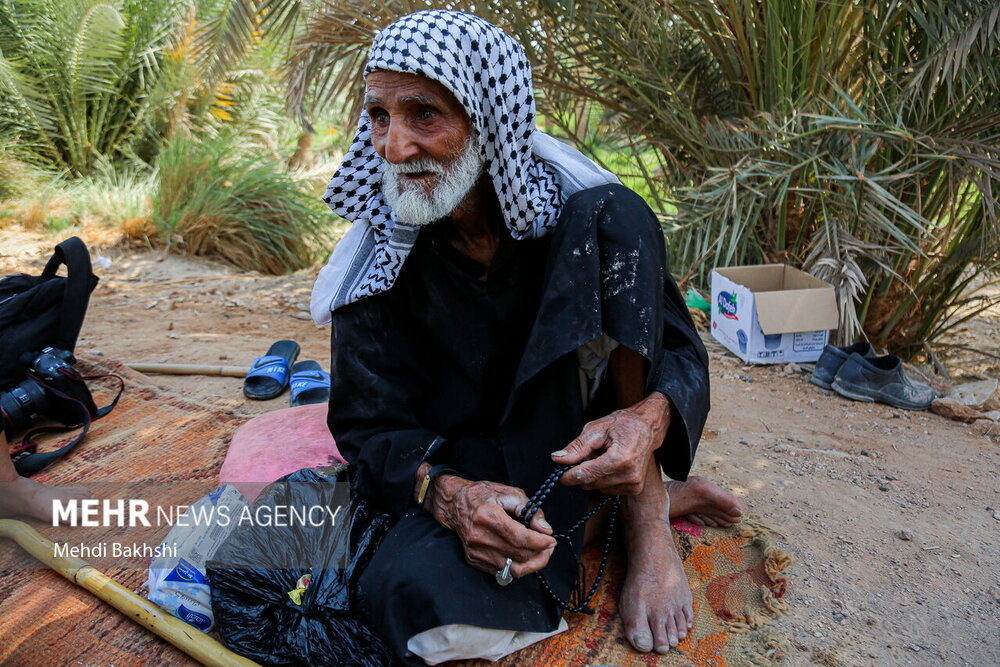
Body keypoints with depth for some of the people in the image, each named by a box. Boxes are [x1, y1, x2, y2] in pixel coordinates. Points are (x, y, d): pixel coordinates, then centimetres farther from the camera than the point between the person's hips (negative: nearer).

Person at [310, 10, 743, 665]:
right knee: (418, 596, -34)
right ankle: (656, 494, -12)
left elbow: (682, 349, -10)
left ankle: (644, 508, -18)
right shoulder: (375, 265, -11)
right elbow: (371, 427, -9)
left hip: (587, 430, 0)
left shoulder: (585, 210, -13)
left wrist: (649, 420, -35)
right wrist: (449, 494, -31)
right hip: (477, 465, 1)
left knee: (615, 219, -21)